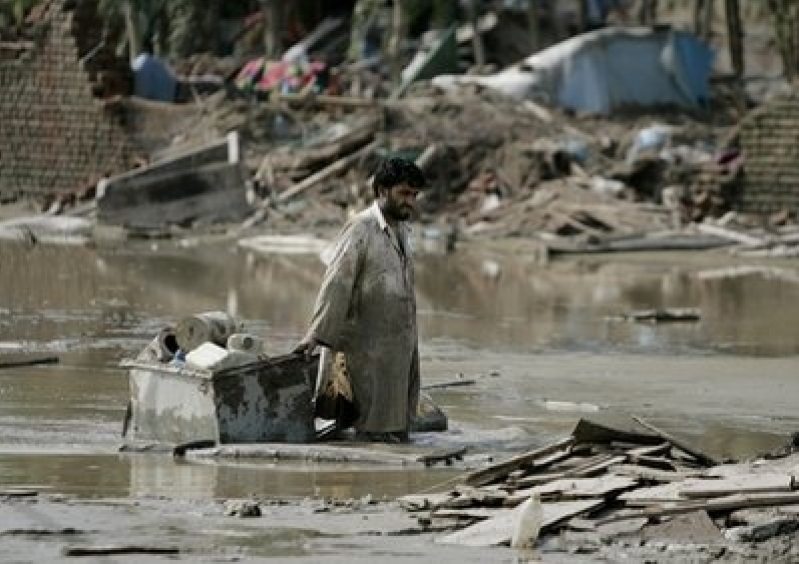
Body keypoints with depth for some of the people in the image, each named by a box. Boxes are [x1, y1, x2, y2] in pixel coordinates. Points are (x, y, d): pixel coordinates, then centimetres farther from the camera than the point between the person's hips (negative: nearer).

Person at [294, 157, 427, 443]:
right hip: (370, 344, -8)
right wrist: (316, 334, -24)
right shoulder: (360, 230, -12)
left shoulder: (401, 230, 15)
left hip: (402, 342, 9)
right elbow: (337, 283, -18)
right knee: (374, 430, -8)